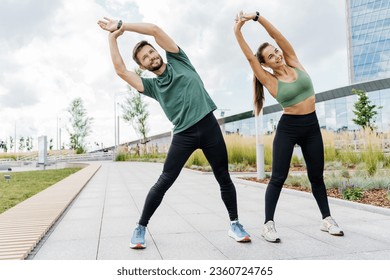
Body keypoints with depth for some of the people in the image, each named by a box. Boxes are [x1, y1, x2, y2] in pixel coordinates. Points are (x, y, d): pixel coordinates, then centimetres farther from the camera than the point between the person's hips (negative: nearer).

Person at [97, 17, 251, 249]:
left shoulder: (178, 61, 13)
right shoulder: (152, 85, 15)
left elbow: (155, 30, 5)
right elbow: (121, 71, 6)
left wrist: (122, 25, 8)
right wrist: (113, 38, 9)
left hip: (209, 126, 0)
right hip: (184, 134, 0)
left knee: (224, 179, 6)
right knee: (164, 182, -5)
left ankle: (235, 224, 22)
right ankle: (141, 227, 8)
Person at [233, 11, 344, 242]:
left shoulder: (295, 64, 3)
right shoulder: (270, 81, -5)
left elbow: (277, 35, -6)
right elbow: (250, 57, -12)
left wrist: (257, 17, -10)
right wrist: (238, 30, -12)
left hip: (312, 127, 4)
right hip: (288, 128, -3)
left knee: (317, 176, 11)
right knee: (278, 177, -5)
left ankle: (327, 219, 23)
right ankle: (269, 224, 1)